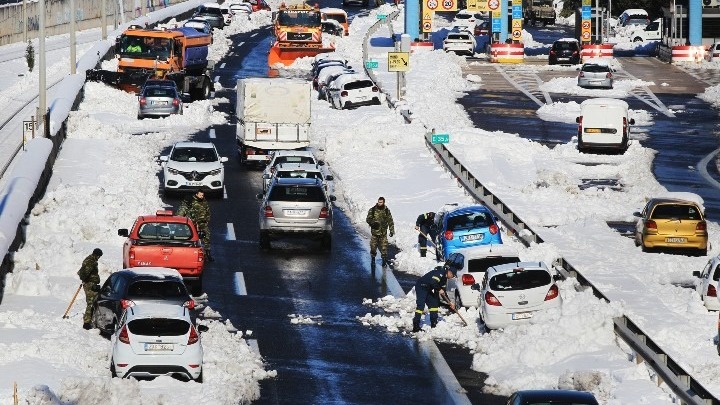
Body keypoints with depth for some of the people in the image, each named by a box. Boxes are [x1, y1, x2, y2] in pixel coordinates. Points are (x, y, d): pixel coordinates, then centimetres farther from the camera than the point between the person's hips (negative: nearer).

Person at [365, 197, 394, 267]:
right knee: (373, 246, 4)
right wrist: (373, 222, -20)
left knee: (384, 247, -2)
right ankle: (373, 259, 26)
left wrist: (392, 230, 3)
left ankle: (384, 261, 9)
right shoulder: (372, 210, -1)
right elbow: (368, 219, 1)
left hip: (383, 232, 0)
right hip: (374, 232, 0)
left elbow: (390, 221, 7)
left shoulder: (387, 211, 2)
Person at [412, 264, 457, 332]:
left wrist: (449, 302, 14)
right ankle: (416, 326, -20)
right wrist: (439, 289, -20)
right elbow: (432, 282, -34)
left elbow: (443, 291, 18)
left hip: (428, 289, 11)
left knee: (433, 303, 12)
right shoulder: (440, 273, -20)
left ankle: (434, 324, 19)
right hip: (421, 287, -11)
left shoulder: (444, 278, 11)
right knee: (420, 305, -17)